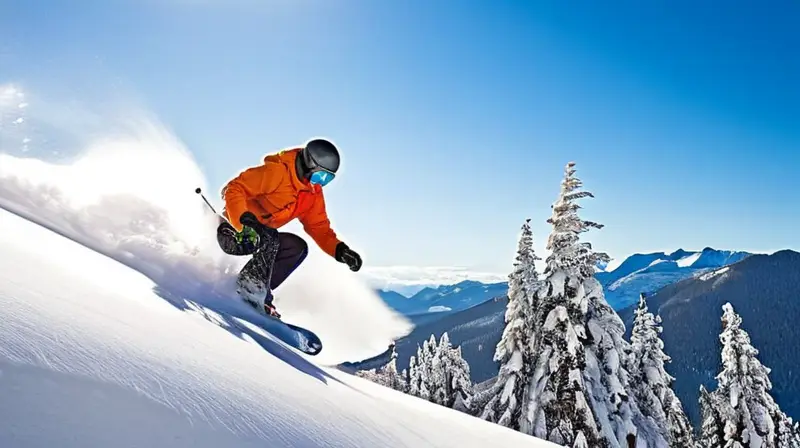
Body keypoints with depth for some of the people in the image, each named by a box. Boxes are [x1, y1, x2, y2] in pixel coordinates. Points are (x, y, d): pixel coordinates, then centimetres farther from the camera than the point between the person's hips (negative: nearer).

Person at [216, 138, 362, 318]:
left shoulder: (314, 193, 3)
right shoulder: (276, 172, -22)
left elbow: (319, 227, 6)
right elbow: (234, 189, -24)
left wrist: (340, 250, -9)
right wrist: (244, 219, -40)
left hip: (262, 238, 8)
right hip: (234, 231, -8)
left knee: (298, 247, -3)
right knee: (270, 237, -31)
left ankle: (259, 290, -9)